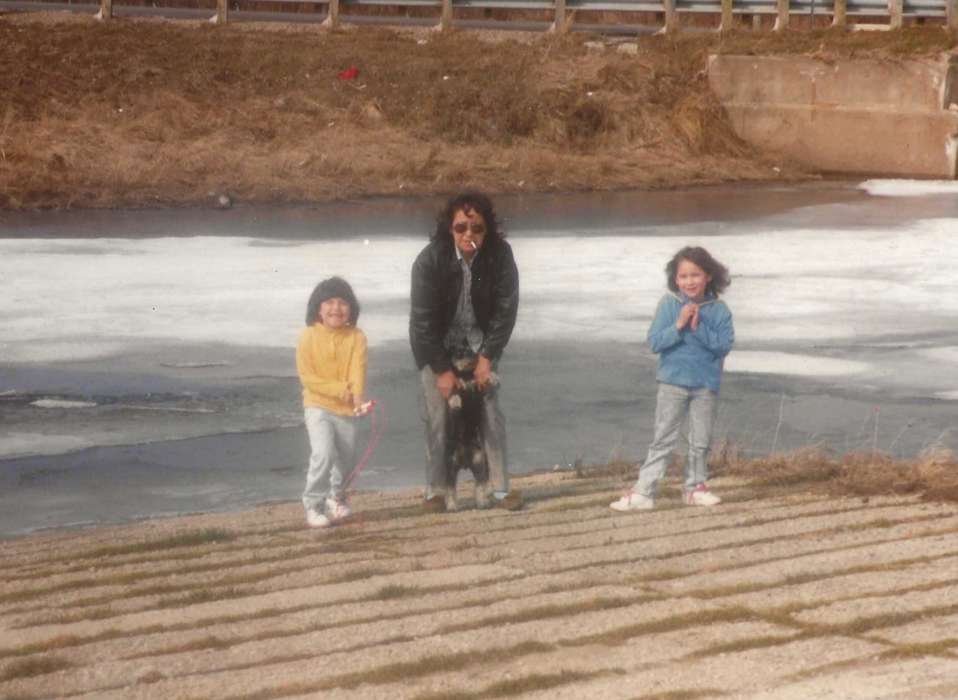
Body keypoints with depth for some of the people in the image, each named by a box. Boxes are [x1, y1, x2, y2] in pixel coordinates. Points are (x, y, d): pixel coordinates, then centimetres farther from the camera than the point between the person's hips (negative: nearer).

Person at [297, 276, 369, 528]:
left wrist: (357, 397, -34)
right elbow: (307, 377, -13)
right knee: (323, 454, -21)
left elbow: (358, 371, -15)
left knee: (346, 460, 13)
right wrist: (340, 389, -20)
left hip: (347, 409, 3)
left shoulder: (356, 337, -4)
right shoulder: (308, 338, -10)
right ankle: (313, 504, -8)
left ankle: (337, 497, 41)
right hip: (318, 406, -3)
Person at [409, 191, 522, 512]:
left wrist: (487, 359, -14)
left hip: (479, 345, 2)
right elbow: (422, 319, -19)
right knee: (437, 416, -8)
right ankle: (439, 491, -1)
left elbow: (505, 309, -11)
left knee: (490, 411, -5)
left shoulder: (500, 255, -17)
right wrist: (442, 370, -18)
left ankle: (496, 488, 1)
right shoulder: (430, 260, -23)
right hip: (437, 347, -2)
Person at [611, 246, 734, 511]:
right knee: (663, 439, 1)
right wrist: (678, 326, -22)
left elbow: (724, 345, -11)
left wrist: (699, 328, -20)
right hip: (673, 382, -1)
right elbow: (655, 342, -9)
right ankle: (643, 492, 1)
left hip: (706, 385, 1)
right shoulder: (669, 304, -5)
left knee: (700, 441, 10)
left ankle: (695, 487, 24)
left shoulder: (718, 310, -4)